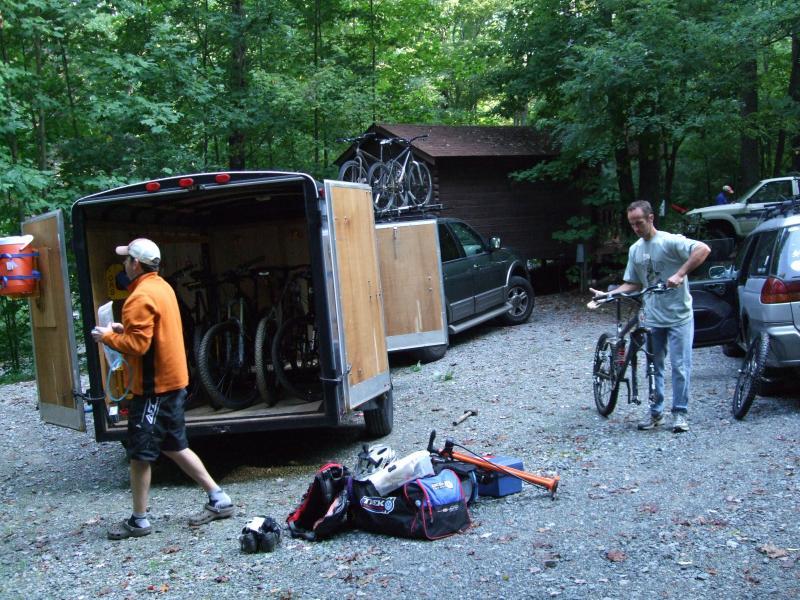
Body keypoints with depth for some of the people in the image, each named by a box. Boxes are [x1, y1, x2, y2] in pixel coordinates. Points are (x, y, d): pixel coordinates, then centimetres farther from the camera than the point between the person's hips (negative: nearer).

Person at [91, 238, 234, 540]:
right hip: (173, 379, 10)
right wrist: (124, 329, 12)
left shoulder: (141, 297, -19)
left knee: (139, 454, 1)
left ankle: (139, 521, 10)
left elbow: (137, 345, -24)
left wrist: (108, 336, -9)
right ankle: (218, 499, 18)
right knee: (175, 447, 17)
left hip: (153, 387, -10)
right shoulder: (162, 287, 12)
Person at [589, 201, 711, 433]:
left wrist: (680, 274, -30)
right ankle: (656, 412, 22)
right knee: (655, 367, 12)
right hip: (653, 318, 6)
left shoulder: (670, 241, -12)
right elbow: (633, 284, 14)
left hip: (679, 316, -6)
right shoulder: (635, 250, 8)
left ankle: (680, 413, 6)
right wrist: (608, 294, 0)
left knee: (680, 366, -3)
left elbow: (703, 250, -25)